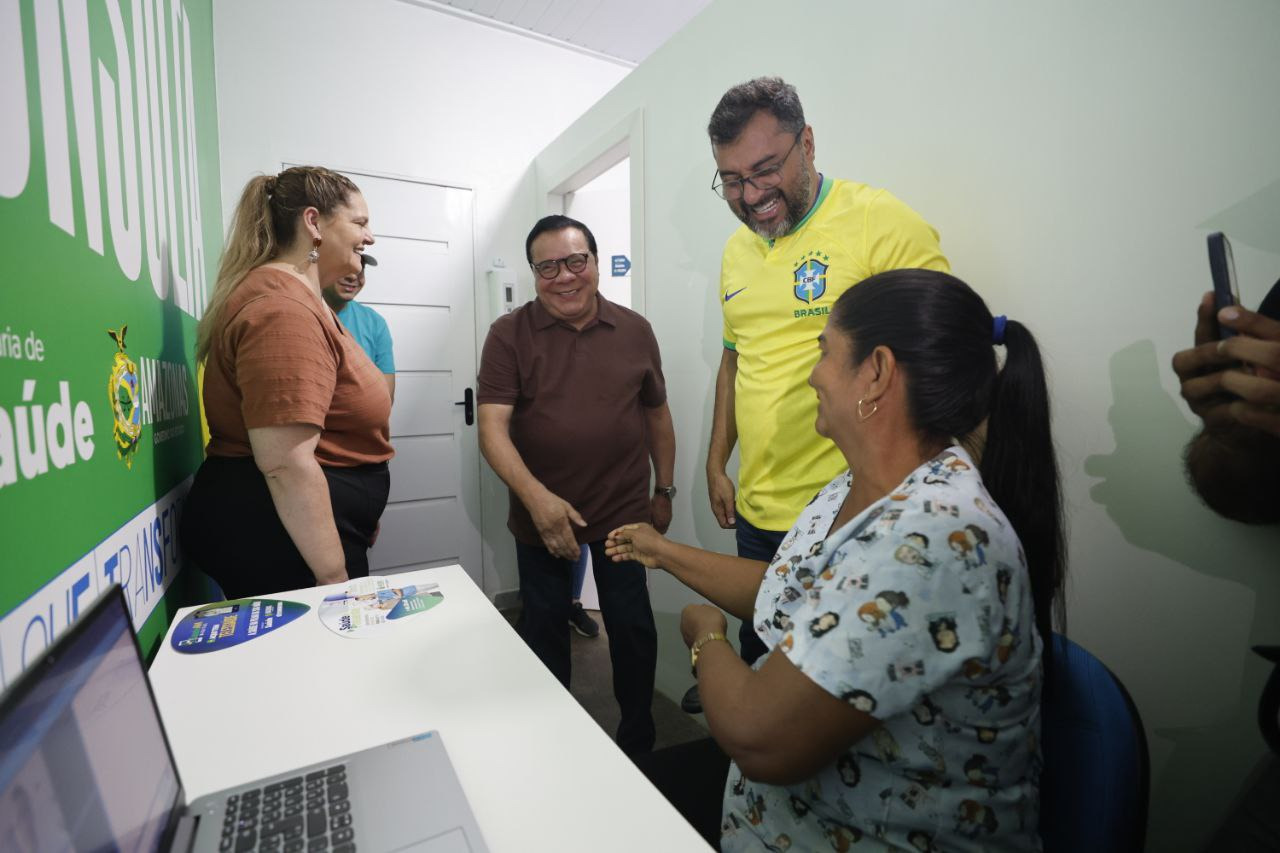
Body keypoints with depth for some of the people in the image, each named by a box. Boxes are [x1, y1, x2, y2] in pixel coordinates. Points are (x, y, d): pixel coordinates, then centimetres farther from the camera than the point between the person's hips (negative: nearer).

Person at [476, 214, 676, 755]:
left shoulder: (634, 331, 1)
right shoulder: (510, 334, -6)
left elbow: (657, 414, 8)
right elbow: (491, 426, -13)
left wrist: (665, 491, 8)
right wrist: (536, 498, -26)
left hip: (624, 512, 1)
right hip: (540, 515, 0)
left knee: (632, 627, 11)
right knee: (542, 628, 16)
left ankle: (638, 736, 36)